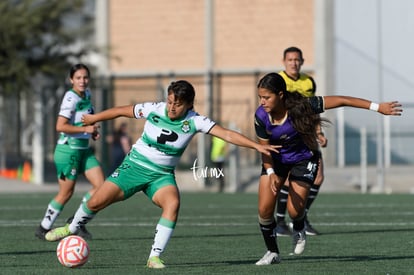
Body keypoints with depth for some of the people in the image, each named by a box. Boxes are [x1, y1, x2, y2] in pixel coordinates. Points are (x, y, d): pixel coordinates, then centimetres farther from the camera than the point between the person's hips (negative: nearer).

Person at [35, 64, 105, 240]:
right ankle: (43, 228, 15)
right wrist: (85, 129, -23)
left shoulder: (86, 95, 8)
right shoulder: (71, 98, -18)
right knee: (66, 193, 0)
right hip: (69, 149, -8)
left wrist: (92, 131, 8)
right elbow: (60, 126, -25)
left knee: (101, 186, -1)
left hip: (84, 149, 8)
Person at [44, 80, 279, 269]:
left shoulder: (194, 121, -14)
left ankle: (155, 256, -23)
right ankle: (71, 229, 26)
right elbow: (122, 111, 3)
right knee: (96, 202, -5)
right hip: (135, 165, 0)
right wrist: (94, 118, 15)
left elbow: (227, 134, -21)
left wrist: (257, 145, -30)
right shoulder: (153, 110, -13)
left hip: (162, 175, 0)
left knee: (173, 203, -31)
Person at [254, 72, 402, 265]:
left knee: (294, 210, -9)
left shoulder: (300, 106, -34)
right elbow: (264, 147, -10)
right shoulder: (261, 117, -25)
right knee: (264, 209, -8)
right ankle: (272, 252, 13)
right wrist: (271, 173, -26)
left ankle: (299, 231, 29)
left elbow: (341, 101, -28)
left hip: (303, 160, -2)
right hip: (275, 160, 2)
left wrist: (377, 107, -27)